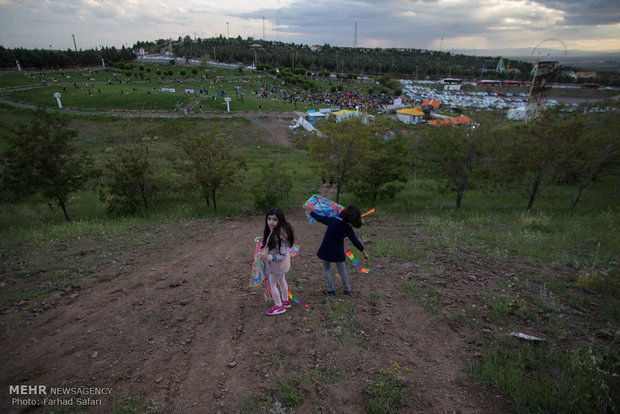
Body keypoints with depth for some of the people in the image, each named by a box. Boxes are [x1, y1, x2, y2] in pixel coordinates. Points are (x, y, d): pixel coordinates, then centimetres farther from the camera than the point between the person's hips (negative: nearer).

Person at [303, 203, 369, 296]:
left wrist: (307, 209, 9)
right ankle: (347, 290, 33)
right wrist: (364, 253, 7)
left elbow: (318, 217, -6)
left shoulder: (332, 220, -17)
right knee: (342, 270, 21)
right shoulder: (348, 229, -14)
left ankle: (330, 290, 23)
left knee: (326, 269, 22)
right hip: (338, 253, 0)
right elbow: (356, 242, -7)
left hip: (326, 251, 0)